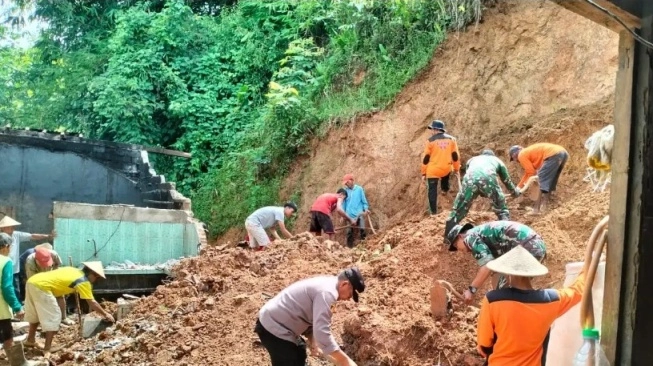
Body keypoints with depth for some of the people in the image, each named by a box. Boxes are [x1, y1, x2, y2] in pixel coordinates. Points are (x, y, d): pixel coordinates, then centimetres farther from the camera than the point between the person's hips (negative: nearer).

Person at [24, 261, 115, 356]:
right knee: (53, 317, 0)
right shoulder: (84, 281, -4)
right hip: (41, 286, -9)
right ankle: (47, 350, 2)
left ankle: (30, 340, 45)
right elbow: (92, 303, -1)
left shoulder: (74, 271, 19)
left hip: (32, 281, 10)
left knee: (36, 314, 28)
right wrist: (105, 314, 9)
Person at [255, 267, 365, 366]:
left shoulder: (325, 284, 10)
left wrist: (312, 341, 7)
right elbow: (322, 333, -31)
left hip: (275, 322, 11)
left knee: (299, 354, 29)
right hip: (274, 328, -11)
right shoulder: (327, 292, -23)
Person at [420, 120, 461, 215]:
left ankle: (433, 211, 6)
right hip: (446, 169, 3)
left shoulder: (431, 140, -5)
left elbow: (426, 158, -3)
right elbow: (455, 156, 8)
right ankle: (445, 189, 43)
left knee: (432, 191, 7)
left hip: (433, 170, -3)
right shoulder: (451, 139, 4)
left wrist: (423, 173, 4)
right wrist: (457, 169, 20)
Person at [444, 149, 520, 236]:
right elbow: (506, 180, 49)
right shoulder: (497, 160, 41)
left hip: (470, 178, 1)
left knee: (458, 210, 14)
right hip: (488, 178, -1)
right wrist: (515, 192, 67)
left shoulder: (472, 159, 44)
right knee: (501, 209, 20)